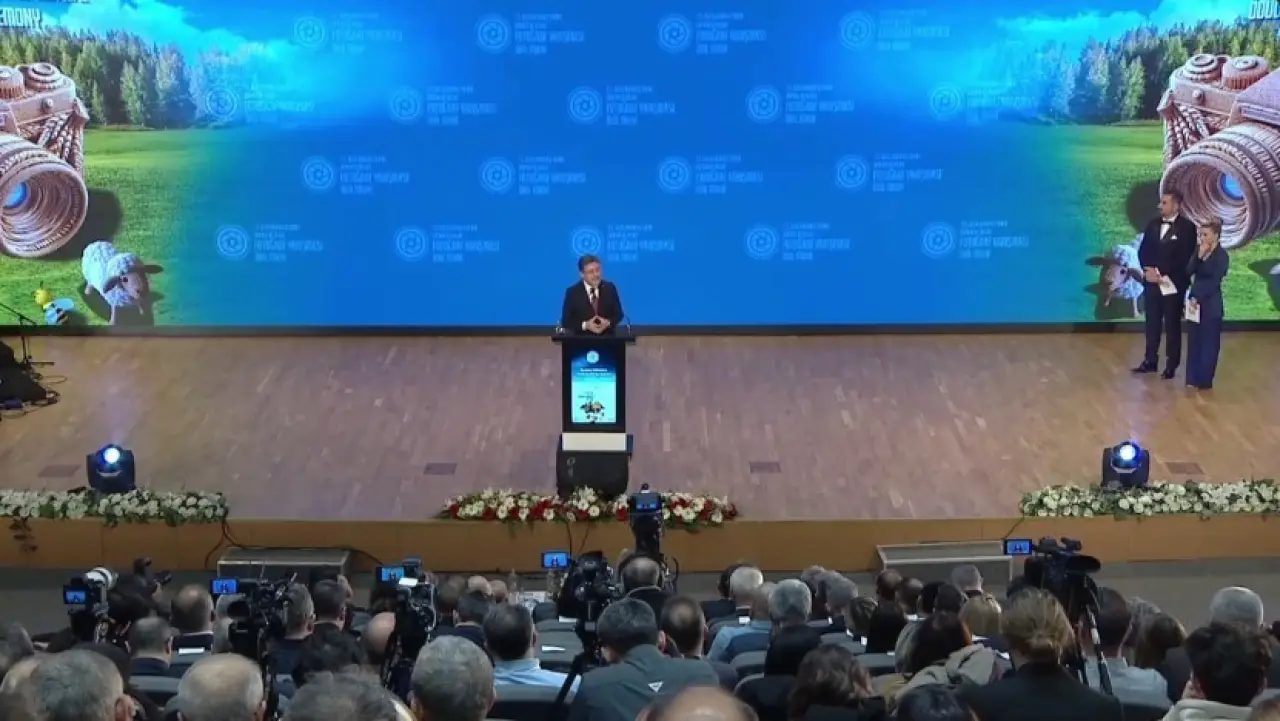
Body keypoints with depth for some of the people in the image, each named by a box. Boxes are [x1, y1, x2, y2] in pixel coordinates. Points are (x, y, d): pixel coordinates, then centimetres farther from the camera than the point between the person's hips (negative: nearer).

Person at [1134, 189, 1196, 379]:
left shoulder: (1187, 227, -10)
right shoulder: (1153, 224, 9)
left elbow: (1185, 258, -14)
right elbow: (1143, 250, 9)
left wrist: (1162, 275, -17)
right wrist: (1148, 269, -10)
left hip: (1173, 284, -5)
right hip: (1152, 282, 5)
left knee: (1172, 325, 5)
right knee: (1152, 323, 10)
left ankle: (1171, 365, 12)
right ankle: (1150, 361, 19)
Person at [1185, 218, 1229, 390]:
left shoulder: (1222, 255, -10)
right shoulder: (1198, 251, 7)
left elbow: (1214, 281, -15)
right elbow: (1189, 272, -3)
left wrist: (1197, 297, -15)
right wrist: (1199, 255, -14)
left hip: (1211, 304, -6)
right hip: (1194, 301, 6)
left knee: (1208, 342, 2)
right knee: (1193, 341, 8)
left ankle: (1205, 380, 8)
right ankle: (1193, 378, 14)